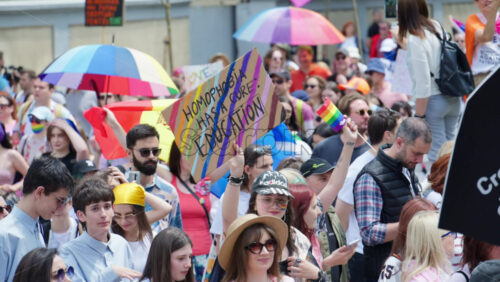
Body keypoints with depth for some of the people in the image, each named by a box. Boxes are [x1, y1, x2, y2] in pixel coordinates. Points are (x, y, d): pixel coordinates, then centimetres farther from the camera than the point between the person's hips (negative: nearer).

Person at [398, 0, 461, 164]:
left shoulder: (416, 40, -18)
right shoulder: (436, 27, 4)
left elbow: (423, 84, -19)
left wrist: (419, 115, -13)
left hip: (433, 100, -7)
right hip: (453, 98, 8)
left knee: (437, 151, 0)